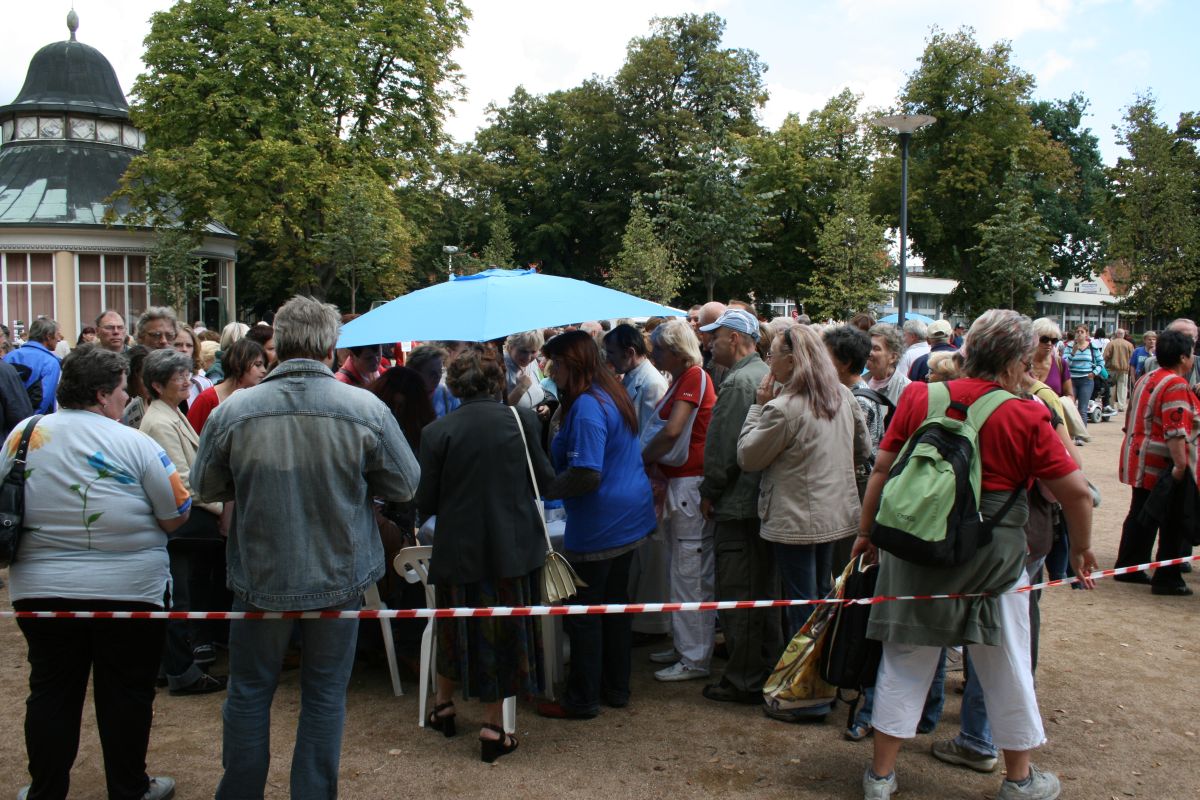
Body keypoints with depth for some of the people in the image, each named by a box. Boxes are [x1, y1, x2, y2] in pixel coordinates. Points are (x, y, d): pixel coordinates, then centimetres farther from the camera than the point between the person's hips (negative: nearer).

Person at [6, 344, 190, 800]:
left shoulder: (23, 435, -1)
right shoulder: (134, 443, -13)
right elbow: (176, 515, -8)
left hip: (41, 590, 4)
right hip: (130, 590, -3)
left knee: (51, 693, 16)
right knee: (126, 695, 10)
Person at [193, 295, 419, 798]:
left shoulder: (232, 411, -13)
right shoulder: (367, 409, -15)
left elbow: (205, 488, 2)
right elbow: (404, 487, -4)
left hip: (259, 577, 1)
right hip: (339, 578, 0)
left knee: (249, 692, 19)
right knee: (325, 696, 14)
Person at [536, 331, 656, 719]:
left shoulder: (587, 407, -22)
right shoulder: (613, 395, 10)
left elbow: (586, 475, -27)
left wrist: (543, 488, -12)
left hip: (598, 526, -10)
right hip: (629, 516, 10)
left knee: (583, 613, 3)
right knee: (615, 604, 19)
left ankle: (582, 699, 15)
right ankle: (616, 688, 31)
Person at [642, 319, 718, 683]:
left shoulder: (694, 377, -13)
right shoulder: (680, 380, 16)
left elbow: (672, 430, -23)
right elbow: (671, 432, 12)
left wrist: (641, 459, -10)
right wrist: (654, 462, -4)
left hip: (690, 485, -10)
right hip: (677, 485, 10)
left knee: (691, 574, -3)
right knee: (679, 570, 16)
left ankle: (695, 660, 6)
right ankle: (684, 646, 28)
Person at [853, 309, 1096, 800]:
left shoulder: (919, 397, -3)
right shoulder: (1026, 417, -9)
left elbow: (881, 469, 0)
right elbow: (1076, 491, -8)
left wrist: (866, 531, 10)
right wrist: (1081, 549, 9)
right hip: (992, 557, -2)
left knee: (905, 663, 13)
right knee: (1006, 668, 16)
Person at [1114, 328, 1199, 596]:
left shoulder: (1148, 379, 12)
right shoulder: (1176, 385, -17)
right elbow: (1175, 431, -25)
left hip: (1142, 462, 10)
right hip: (1162, 465, -9)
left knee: (1141, 515, 17)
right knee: (1173, 523, 0)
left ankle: (1128, 567, 24)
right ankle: (1167, 579, 5)